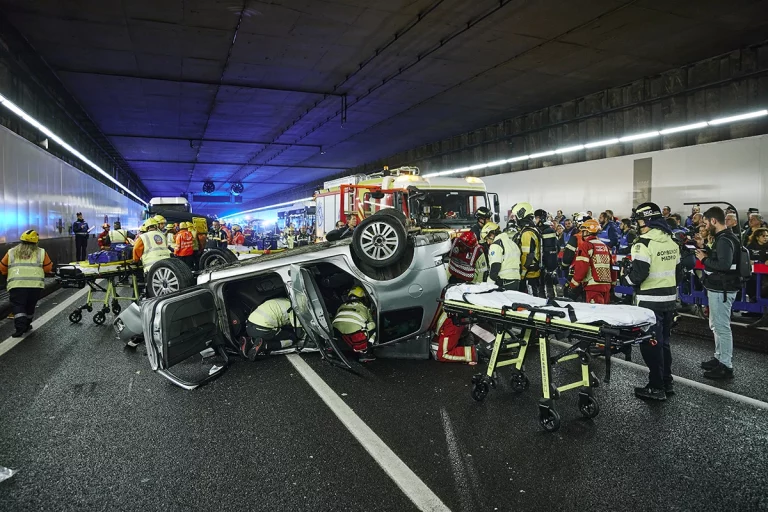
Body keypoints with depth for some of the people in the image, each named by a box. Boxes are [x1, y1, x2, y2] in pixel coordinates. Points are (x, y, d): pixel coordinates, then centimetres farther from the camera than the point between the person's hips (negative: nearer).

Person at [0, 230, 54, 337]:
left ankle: (20, 327, -16)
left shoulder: (11, 252, 14)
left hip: (16, 284, 0)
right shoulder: (41, 252, 10)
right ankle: (26, 326, 29)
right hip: (35, 284, 1)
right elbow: (48, 269, 12)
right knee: (30, 306, 17)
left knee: (17, 306, 2)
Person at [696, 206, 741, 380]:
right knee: (716, 325, 20)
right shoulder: (724, 237, 13)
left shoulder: (725, 239, -19)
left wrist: (704, 259, -18)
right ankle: (719, 358, 32)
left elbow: (724, 264, -30)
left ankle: (726, 366, 3)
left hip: (721, 290, -11)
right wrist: (707, 253, 4)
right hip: (718, 288, 11)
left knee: (721, 327, -4)